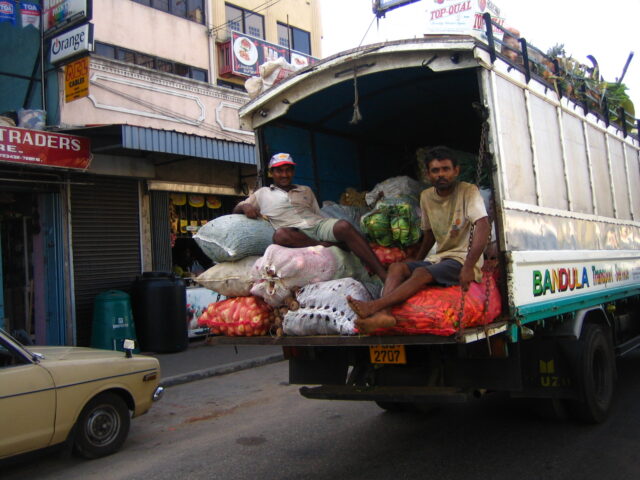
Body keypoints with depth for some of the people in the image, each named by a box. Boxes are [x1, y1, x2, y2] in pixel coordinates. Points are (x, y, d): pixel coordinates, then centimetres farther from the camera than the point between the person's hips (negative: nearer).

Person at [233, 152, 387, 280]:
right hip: (294, 233, -2)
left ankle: (384, 275, -39)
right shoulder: (262, 194, 21)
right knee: (280, 234, -39)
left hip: (317, 224, 3)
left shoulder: (306, 191, 28)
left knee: (344, 226, -30)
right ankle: (328, 246, -30)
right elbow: (236, 210, 19)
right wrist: (245, 206, -7)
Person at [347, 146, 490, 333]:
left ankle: (373, 306, -42)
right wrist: (416, 261, 15)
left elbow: (483, 226, -23)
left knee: (422, 273, -32)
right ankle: (384, 313, -42)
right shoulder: (426, 196, 10)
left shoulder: (468, 191, -10)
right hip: (439, 258, 7)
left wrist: (468, 267, -30)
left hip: (463, 259, -6)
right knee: (396, 267, -17)